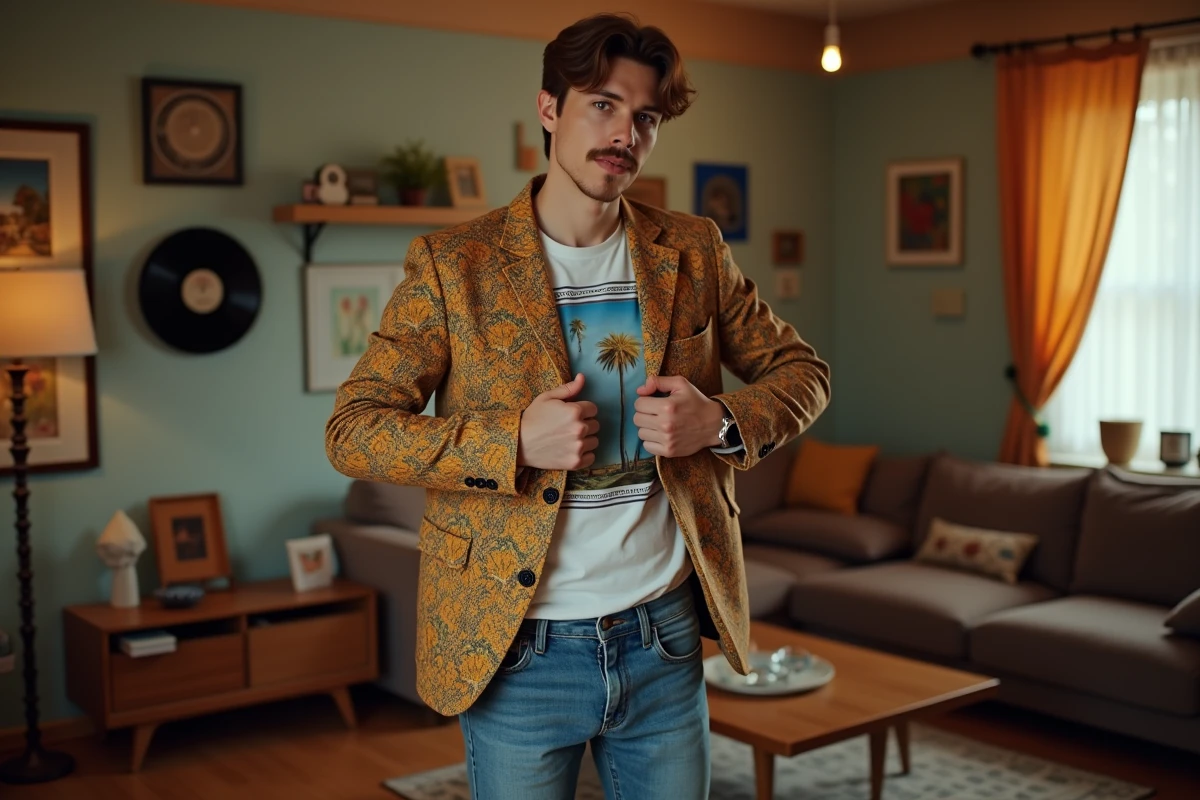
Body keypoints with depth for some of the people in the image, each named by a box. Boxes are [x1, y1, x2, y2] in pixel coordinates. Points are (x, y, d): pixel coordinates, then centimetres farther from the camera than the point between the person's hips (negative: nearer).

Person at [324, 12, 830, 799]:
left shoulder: (693, 252, 3)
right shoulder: (455, 263, -7)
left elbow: (801, 370, 11)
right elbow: (353, 429, -9)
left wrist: (722, 422, -10)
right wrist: (514, 442, -22)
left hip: (665, 639, 3)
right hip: (520, 651, -2)